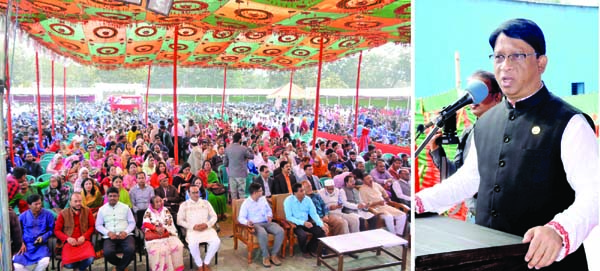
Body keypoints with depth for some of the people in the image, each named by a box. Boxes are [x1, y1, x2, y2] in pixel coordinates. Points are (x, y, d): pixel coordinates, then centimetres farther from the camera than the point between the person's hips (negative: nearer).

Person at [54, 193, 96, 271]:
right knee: (69, 264, -27)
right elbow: (57, 230, 5)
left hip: (84, 241, 0)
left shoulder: (87, 211, 7)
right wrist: (67, 238, -11)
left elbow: (92, 226, 8)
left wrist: (84, 236, -10)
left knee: (90, 259, -29)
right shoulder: (63, 213, 4)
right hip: (69, 242, 0)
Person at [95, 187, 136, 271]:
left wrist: (126, 232, -10)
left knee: (131, 250, -32)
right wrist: (108, 232, -8)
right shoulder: (102, 209, 12)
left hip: (125, 235, 0)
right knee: (107, 253, -32)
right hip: (109, 237, 0)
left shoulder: (125, 207, 11)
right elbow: (98, 225, 10)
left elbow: (132, 222, 10)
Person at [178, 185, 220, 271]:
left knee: (216, 241, -25)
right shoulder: (184, 205, 7)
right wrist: (193, 226, -13)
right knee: (193, 244, -34)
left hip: (206, 228, 2)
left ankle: (206, 262, -4)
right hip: (192, 230, -2)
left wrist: (207, 224, -9)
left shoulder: (206, 203, 14)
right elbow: (179, 220, 1)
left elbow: (214, 216, 12)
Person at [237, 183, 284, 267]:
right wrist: (247, 222, -30)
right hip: (255, 224, -5)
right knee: (263, 234, -40)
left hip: (267, 222, 5)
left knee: (280, 231, -25)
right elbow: (241, 217, -8)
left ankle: (274, 255, -14)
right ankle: (266, 256, -19)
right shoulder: (246, 203, -3)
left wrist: (269, 216, -1)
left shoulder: (263, 199, 13)